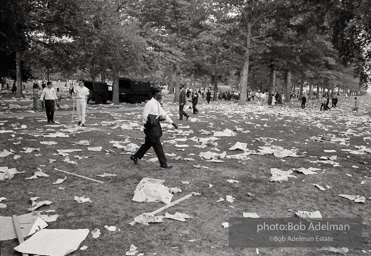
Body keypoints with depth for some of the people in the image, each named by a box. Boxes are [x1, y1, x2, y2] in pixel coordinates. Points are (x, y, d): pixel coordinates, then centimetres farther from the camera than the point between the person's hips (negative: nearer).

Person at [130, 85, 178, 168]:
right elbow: (144, 117, -18)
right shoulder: (150, 104, -18)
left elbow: (163, 114, 14)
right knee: (157, 145, -1)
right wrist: (158, 118, -16)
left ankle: (135, 156, 34)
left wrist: (172, 122, 8)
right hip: (151, 127, -9)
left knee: (148, 144, 20)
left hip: (155, 126, 9)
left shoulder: (157, 103, 10)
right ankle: (163, 163, 9)